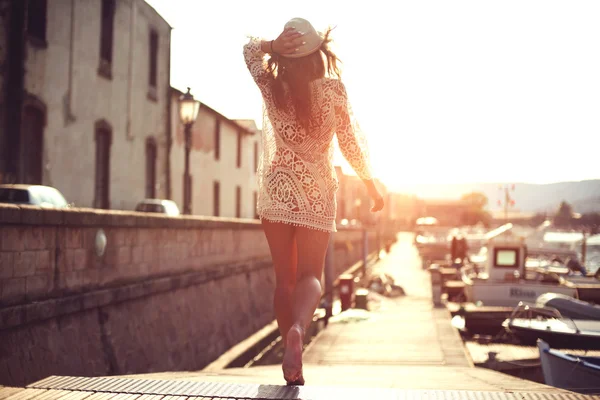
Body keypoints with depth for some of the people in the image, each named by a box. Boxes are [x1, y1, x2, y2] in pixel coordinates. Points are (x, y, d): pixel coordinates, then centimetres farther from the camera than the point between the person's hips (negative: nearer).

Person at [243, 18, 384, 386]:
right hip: (317, 193, -2)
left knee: (284, 277, 7)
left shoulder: (272, 88, -3)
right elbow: (351, 142, -1)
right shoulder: (333, 89, -8)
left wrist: (272, 46, 6)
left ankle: (294, 369, 5)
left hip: (276, 190, 2)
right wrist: (372, 185, 9)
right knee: (310, 275, -1)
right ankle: (297, 329, -32)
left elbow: (249, 49, 19)